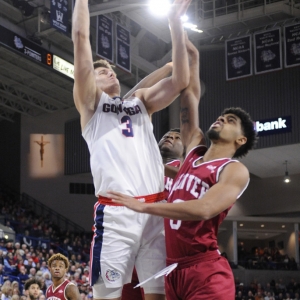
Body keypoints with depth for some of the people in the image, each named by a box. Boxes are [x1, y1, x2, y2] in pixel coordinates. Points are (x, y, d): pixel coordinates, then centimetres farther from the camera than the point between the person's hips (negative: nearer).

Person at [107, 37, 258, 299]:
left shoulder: (236, 171, -4)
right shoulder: (194, 152, 16)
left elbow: (204, 209, -20)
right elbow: (190, 98, 20)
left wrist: (143, 206, -23)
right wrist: (193, 57, 19)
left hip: (206, 271, -6)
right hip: (172, 269, 7)